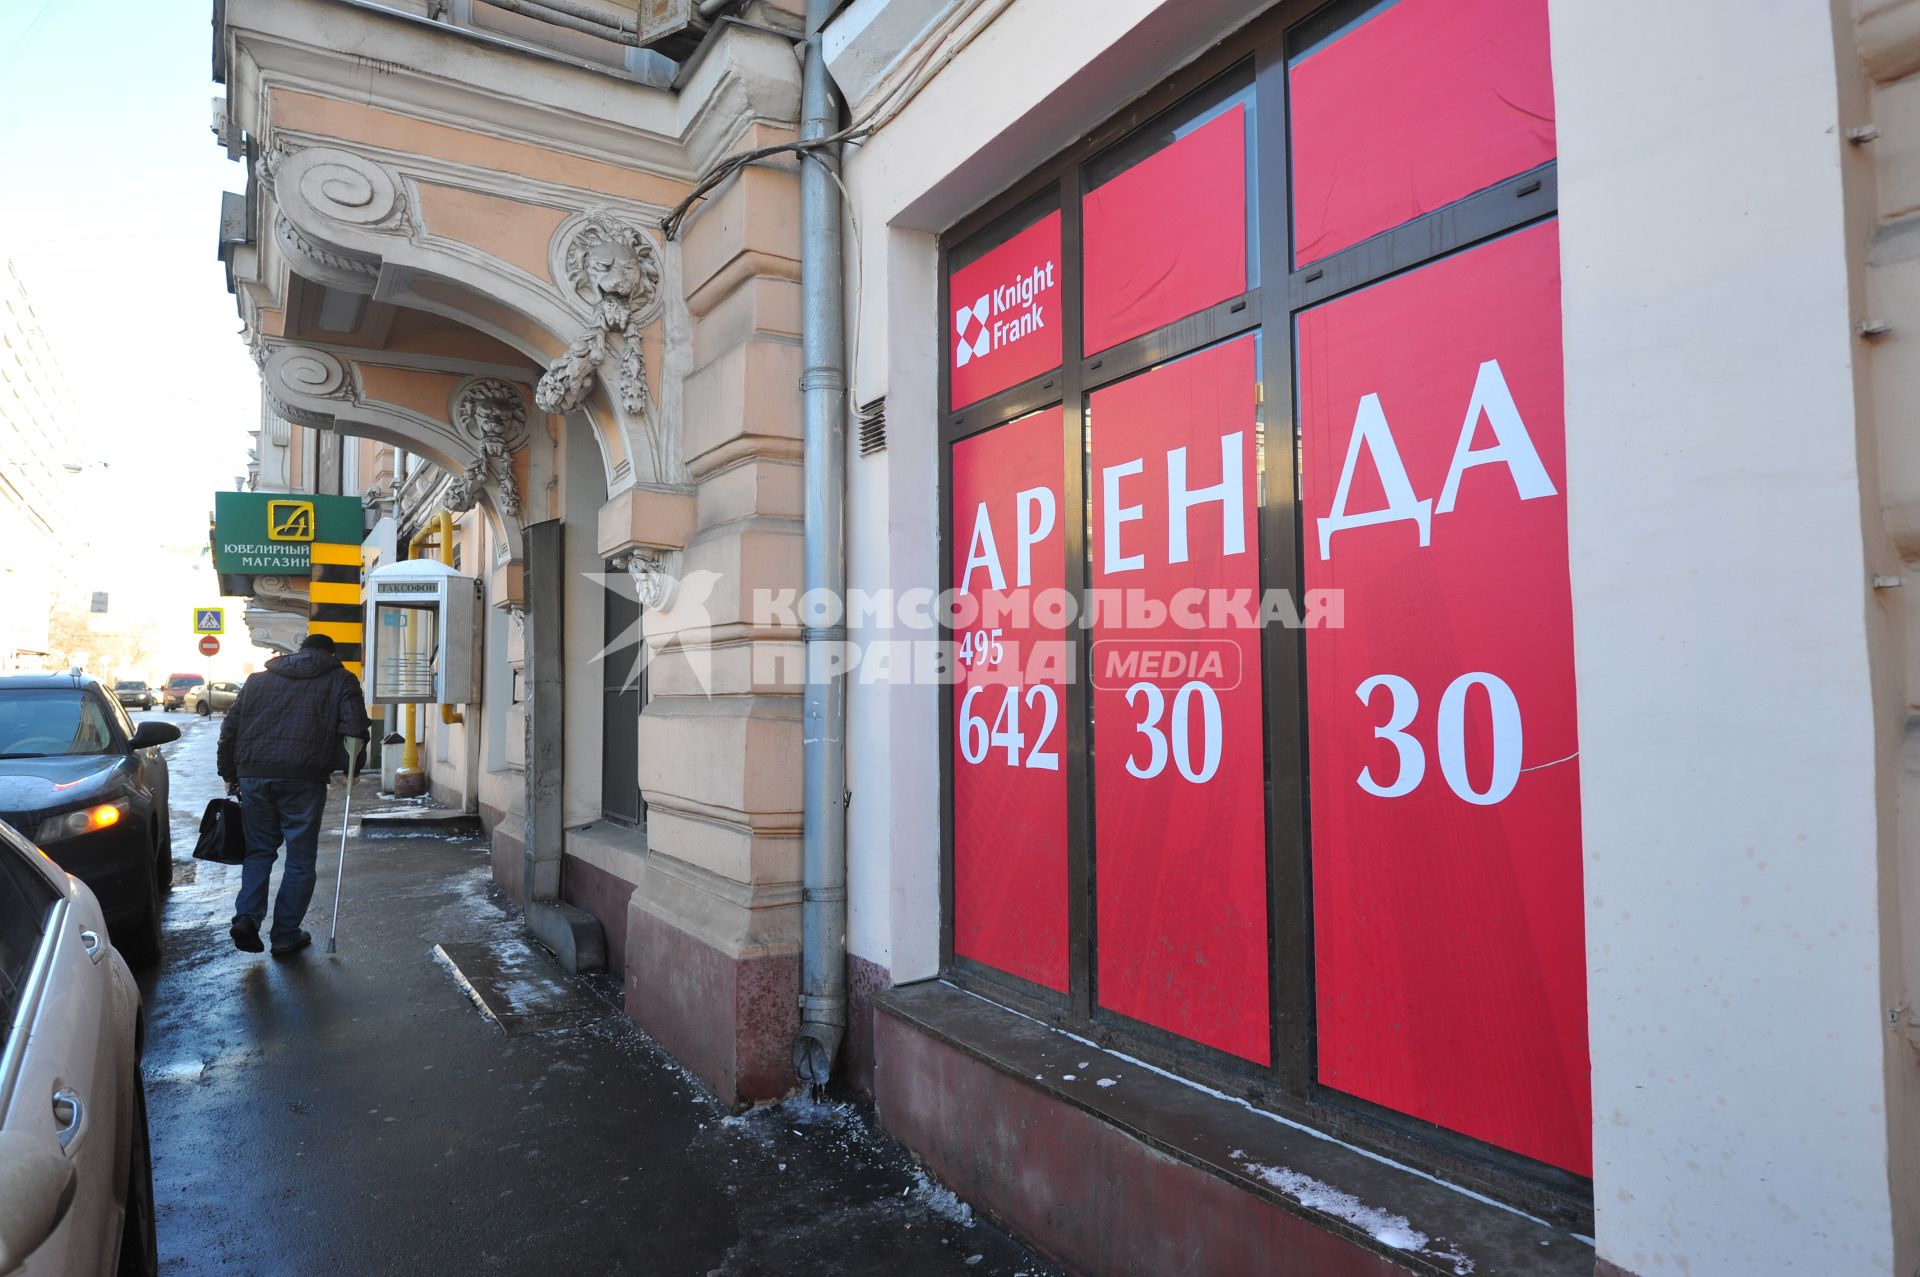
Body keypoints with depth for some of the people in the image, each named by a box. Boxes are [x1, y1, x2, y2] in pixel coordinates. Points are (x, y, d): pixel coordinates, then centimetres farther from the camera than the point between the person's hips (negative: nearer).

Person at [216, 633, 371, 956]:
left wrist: (229, 774, 24)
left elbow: (230, 729, 17)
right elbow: (355, 730, -3)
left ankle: (246, 917, 0)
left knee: (259, 849, 18)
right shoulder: (341, 680, 9)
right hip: (304, 777, -3)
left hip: (253, 775, 3)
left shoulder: (258, 679, 20)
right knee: (300, 858, 6)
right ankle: (285, 936, 10)